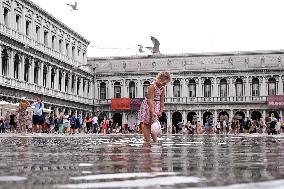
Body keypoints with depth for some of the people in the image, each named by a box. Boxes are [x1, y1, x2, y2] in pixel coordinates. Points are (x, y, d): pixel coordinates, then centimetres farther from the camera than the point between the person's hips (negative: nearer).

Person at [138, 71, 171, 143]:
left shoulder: (162, 88, 1)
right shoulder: (152, 86, -21)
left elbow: (161, 101, 7)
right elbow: (150, 100, -24)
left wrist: (161, 111, 3)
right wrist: (152, 112, -27)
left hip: (156, 106, 7)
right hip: (148, 106, -7)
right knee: (146, 124, -2)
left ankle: (155, 141, 4)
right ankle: (148, 141, -3)